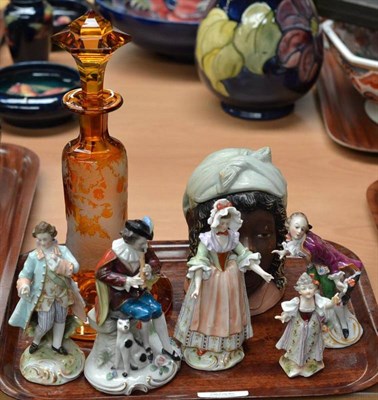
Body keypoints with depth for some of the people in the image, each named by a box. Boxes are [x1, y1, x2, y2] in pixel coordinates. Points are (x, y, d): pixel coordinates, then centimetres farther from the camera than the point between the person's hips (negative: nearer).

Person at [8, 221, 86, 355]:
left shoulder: (63, 250, -11)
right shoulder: (33, 256, -13)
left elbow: (75, 267, -19)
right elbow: (25, 274, -7)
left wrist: (60, 265, -35)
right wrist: (24, 286, -27)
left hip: (62, 293, 2)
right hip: (44, 296, -2)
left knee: (60, 319, 19)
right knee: (45, 325, 3)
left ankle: (56, 345, 42)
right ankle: (35, 341, 36)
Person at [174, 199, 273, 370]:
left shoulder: (233, 237, -7)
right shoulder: (207, 239, -18)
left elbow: (245, 257, -2)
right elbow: (199, 265, -21)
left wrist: (262, 273, -8)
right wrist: (197, 286, -29)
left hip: (230, 279, 4)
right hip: (210, 280, -3)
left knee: (228, 313, 14)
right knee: (209, 313, 9)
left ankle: (228, 347, 31)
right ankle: (203, 347, 25)